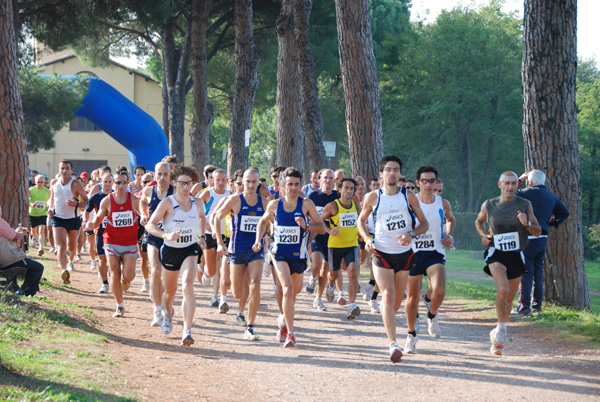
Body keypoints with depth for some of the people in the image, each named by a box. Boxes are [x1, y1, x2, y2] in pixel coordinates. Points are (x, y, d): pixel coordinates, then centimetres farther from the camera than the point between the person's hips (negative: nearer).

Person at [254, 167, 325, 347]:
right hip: (280, 252, -1)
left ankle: (283, 320, 45)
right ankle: (290, 333, -18)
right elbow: (264, 221, 18)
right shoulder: (274, 205, -1)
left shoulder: (306, 204, -6)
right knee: (287, 290, -19)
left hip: (298, 255, 1)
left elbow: (322, 228, -6)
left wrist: (306, 226, -24)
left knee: (292, 293, 15)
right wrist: (258, 239, 4)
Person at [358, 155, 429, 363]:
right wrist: (367, 239, -5)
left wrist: (411, 234, -16)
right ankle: (393, 344, -21)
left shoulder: (408, 196, 0)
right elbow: (361, 220, 14)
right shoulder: (373, 197, -1)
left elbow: (424, 223, 4)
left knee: (397, 301, 11)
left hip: (404, 253, 2)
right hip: (381, 253, -2)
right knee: (388, 296, -17)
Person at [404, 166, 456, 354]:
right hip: (413, 252, 0)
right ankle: (411, 334, 27)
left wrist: (449, 235, 4)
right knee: (413, 296, 7)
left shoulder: (443, 204, 1)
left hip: (435, 253, 0)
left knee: (439, 290, -23)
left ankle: (432, 315, 9)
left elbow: (451, 220, 22)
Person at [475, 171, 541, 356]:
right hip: (496, 254, -2)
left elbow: (538, 232, 2)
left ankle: (497, 333, 31)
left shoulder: (525, 205, 0)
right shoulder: (489, 205, 0)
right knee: (503, 289, -28)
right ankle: (501, 329, -16)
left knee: (509, 299, 11)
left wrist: (527, 224, -19)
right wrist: (483, 235, 0)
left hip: (516, 256, 2)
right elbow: (479, 221, 19)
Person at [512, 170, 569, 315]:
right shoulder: (551, 196, 12)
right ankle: (537, 305, 20)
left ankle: (524, 307, -7)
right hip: (543, 239, 7)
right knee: (538, 272, 15)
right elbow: (564, 212, 18)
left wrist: (519, 179, 6)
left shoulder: (530, 193, -11)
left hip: (529, 239, -7)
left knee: (525, 272, -5)